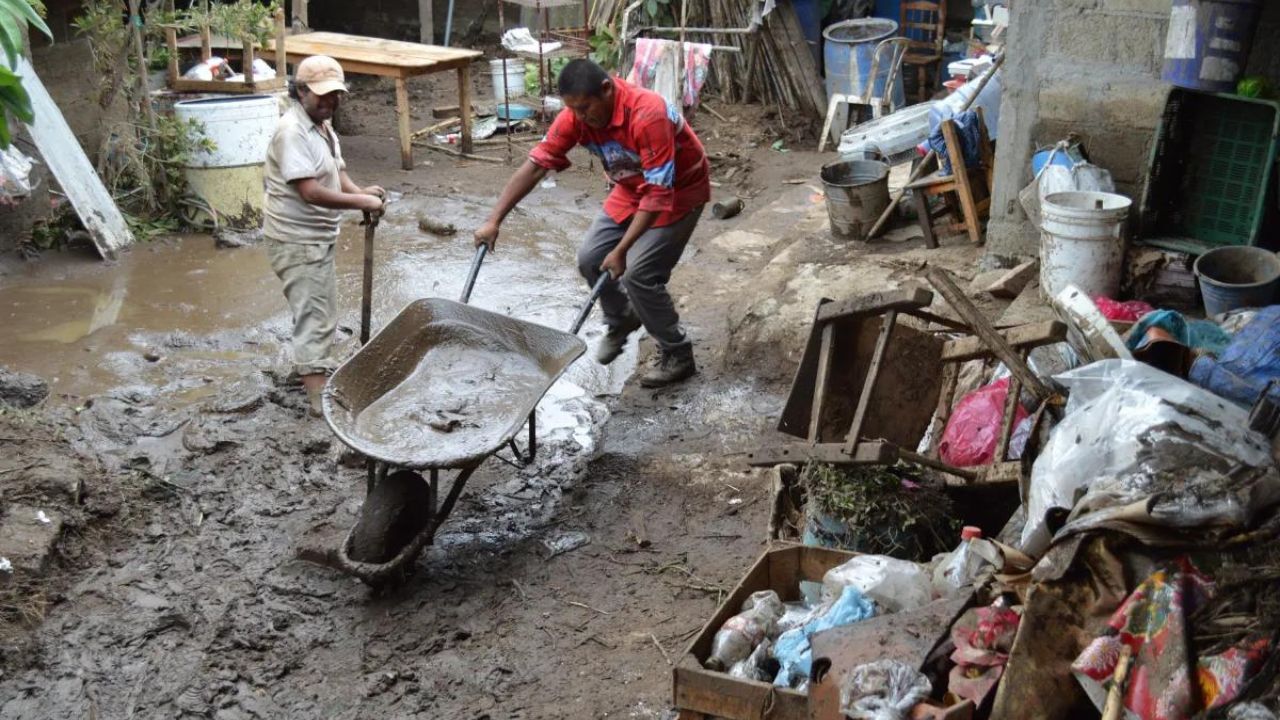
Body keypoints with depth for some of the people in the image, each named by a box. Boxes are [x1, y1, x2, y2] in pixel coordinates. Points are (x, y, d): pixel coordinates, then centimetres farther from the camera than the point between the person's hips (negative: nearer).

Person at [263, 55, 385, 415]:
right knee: (314, 317, -7)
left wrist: (360, 191, -5)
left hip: (318, 236, 10)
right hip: (297, 241, -10)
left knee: (322, 311, 24)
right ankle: (320, 399, -2)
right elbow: (311, 192, -29)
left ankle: (318, 368, 42)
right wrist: (360, 202, -26)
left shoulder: (322, 125, 9)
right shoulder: (293, 131, -22)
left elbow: (336, 171, 16)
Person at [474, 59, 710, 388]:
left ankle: (678, 356, 3)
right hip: (632, 190, 7)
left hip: (678, 192, -7)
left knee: (638, 274, -16)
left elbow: (659, 192, -35)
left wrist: (621, 250, -34)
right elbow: (535, 166, -15)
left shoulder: (647, 116, -37)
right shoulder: (577, 115, -17)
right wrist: (494, 221, -19)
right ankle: (621, 321, 30)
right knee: (590, 259, 2)